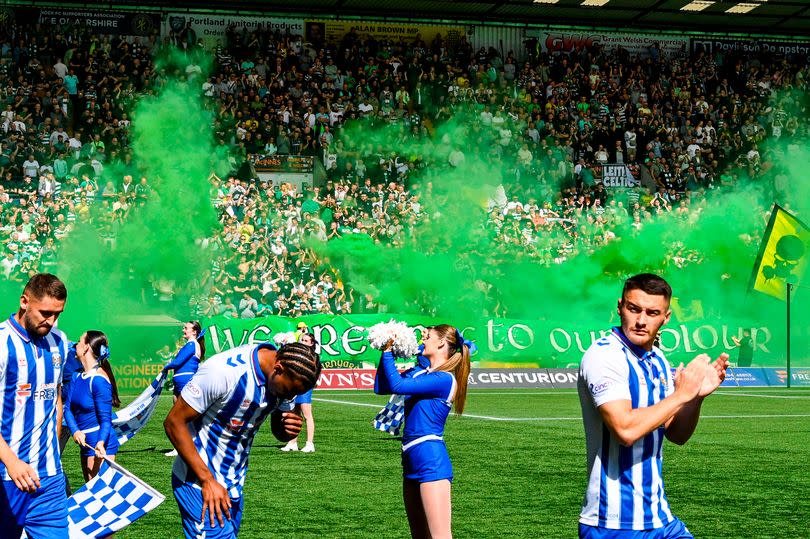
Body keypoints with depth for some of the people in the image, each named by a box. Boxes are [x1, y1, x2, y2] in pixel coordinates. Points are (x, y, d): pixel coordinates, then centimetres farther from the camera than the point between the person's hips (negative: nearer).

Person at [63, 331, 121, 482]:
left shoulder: (99, 380, -18)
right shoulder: (77, 377, 8)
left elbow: (106, 419, -17)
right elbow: (68, 408, 4)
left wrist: (101, 443, -33)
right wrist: (75, 431, -15)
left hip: (100, 444, -9)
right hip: (86, 443, 9)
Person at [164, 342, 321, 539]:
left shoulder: (288, 378, -5)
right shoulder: (224, 371, -26)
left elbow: (278, 430, 11)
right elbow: (174, 422, -20)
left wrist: (289, 430, -15)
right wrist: (208, 481, -21)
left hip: (234, 484, 7)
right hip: (199, 483, -7)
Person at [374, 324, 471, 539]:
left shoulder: (445, 378, -12)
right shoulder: (419, 372, 13)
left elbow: (397, 385, -20)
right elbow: (380, 387, 18)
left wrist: (388, 352, -8)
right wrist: (386, 352, 9)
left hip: (431, 459, -9)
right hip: (411, 458, 9)